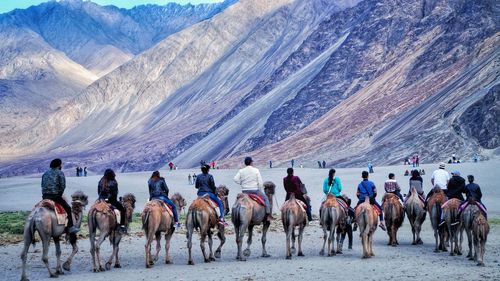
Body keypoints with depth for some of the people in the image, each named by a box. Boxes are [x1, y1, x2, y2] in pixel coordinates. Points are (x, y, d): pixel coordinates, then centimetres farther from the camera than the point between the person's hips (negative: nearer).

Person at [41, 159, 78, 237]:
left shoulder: (45, 173, 18)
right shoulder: (60, 173, -1)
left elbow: (43, 185, 17)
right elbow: (63, 186, -7)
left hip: (45, 196, 6)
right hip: (55, 196, -6)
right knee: (68, 208, 4)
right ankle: (70, 227, -1)